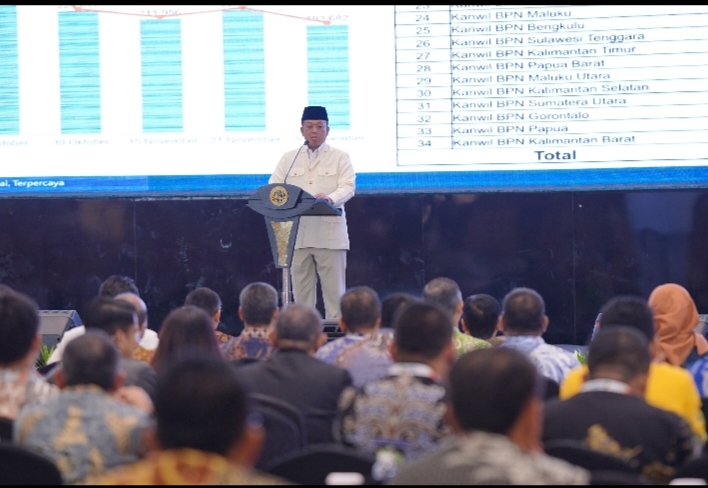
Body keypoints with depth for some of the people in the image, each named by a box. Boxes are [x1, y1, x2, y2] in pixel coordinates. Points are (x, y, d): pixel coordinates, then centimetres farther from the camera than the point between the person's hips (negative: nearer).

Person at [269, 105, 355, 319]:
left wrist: (330, 198, -27)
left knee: (334, 290, -2)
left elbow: (347, 188, -5)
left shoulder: (340, 157, 7)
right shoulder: (289, 158, 14)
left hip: (329, 233, -3)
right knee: (301, 289, 5)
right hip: (297, 234, 3)